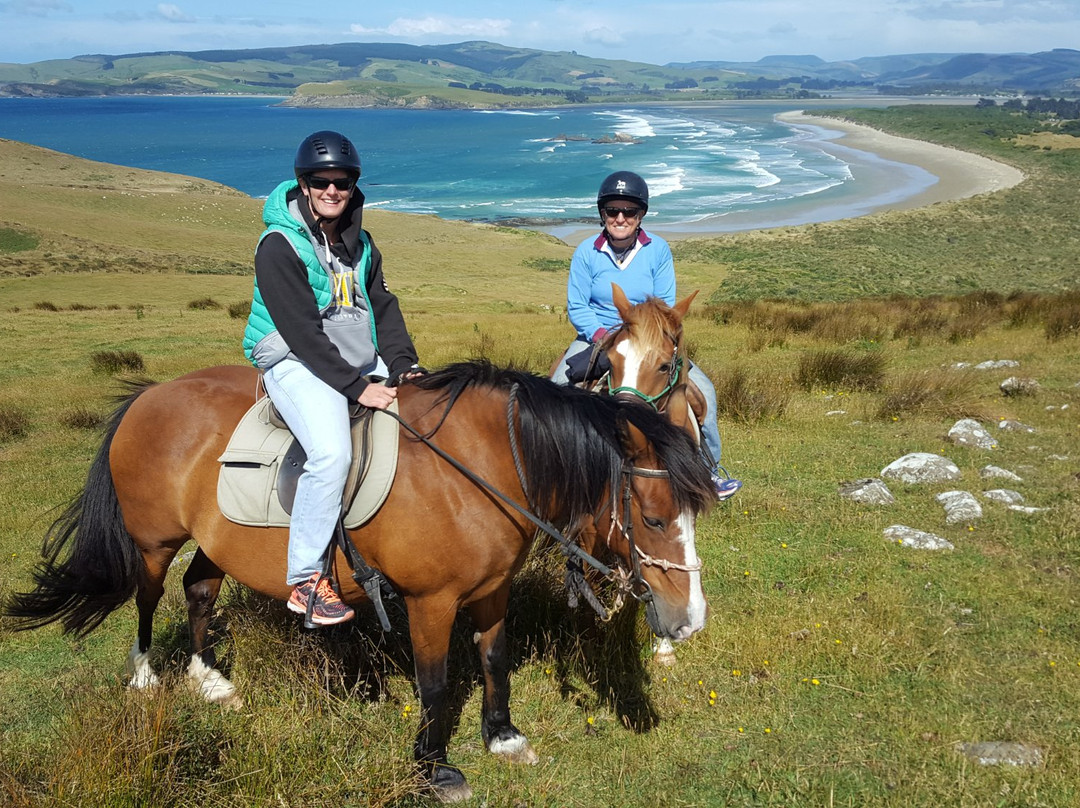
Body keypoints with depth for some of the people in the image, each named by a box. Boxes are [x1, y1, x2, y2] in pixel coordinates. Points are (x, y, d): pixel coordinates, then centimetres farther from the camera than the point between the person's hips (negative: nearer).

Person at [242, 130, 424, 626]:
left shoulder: (359, 242, 12)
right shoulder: (279, 246, -12)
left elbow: (382, 307, 11)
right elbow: (302, 331, -18)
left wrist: (404, 365, -6)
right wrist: (356, 388, -23)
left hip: (361, 363, 8)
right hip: (297, 363, -8)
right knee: (331, 453, -30)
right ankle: (305, 581, -20)